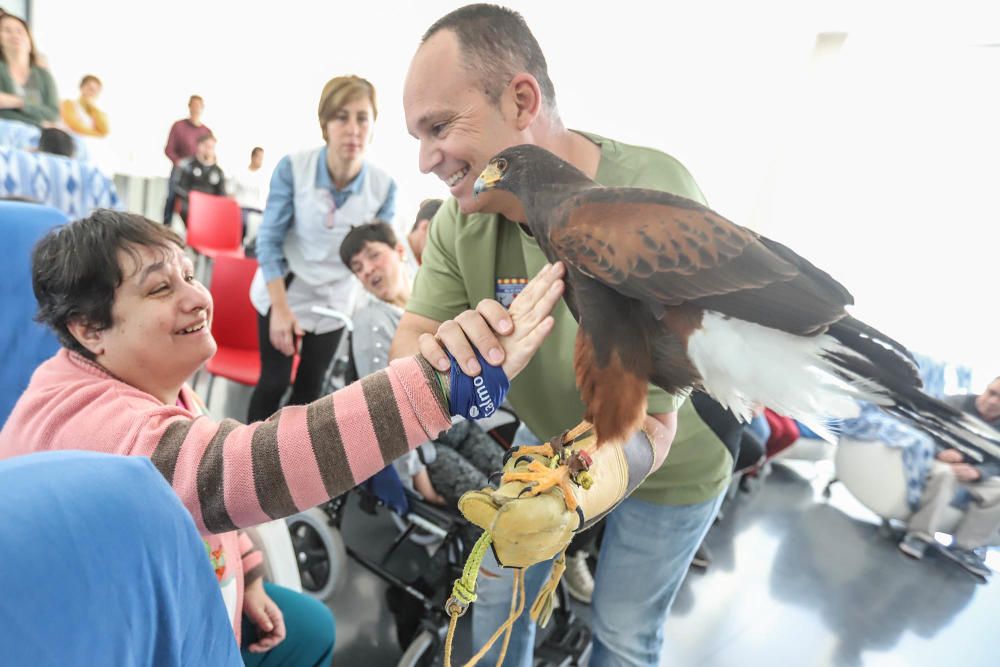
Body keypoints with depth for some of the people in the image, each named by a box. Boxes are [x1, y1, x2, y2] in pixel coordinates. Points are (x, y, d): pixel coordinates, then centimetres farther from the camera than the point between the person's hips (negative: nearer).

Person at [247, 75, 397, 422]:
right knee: (273, 382, 3)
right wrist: (281, 308, -19)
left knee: (310, 387, 14)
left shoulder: (383, 185, -18)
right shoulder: (293, 167, -23)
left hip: (333, 301, 2)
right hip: (282, 292, -2)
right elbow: (269, 240, -16)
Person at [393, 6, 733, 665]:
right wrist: (437, 354, -43)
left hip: (669, 460, -3)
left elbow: (647, 427, -35)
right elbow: (409, 341, -19)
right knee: (499, 593, 18)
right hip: (555, 439, 4)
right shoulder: (463, 216, -19)